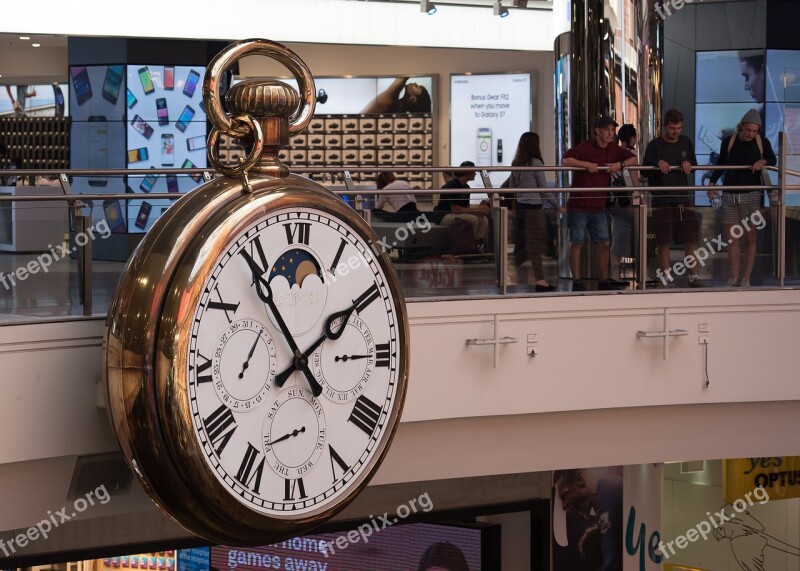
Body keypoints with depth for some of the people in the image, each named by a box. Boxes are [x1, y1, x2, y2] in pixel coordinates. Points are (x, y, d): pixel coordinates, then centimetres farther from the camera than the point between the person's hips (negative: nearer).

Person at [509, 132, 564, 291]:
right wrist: (557, 206, -1)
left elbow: (511, 187, 15)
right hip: (534, 208, -6)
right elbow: (544, 189, -9)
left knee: (527, 243, 14)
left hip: (520, 206, 7)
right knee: (536, 244, -5)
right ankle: (540, 280, -6)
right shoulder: (536, 163, -11)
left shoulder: (516, 164, 7)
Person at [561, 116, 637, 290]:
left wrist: (620, 164, -5)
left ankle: (604, 279, 16)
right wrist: (587, 164, -25)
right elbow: (565, 161, -23)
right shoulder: (585, 147, -12)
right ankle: (576, 281, 6)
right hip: (578, 205, -6)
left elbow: (634, 159, 14)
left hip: (599, 206, 6)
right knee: (577, 243, 0)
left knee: (603, 243, 6)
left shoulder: (614, 149, 7)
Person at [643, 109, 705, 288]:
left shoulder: (686, 142, 11)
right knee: (664, 240, -2)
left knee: (691, 238, 1)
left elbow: (694, 164, 19)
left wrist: (688, 163, -3)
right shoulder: (655, 145, -2)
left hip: (683, 198, 4)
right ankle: (665, 276, 8)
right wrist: (657, 163, -21)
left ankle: (693, 276, 7)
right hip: (662, 200, -4)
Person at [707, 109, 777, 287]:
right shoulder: (728, 142, 4)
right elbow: (721, 164, 15)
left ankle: (746, 279, 3)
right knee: (732, 238, -1)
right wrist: (712, 182, 2)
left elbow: (773, 160, 16)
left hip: (752, 194, -1)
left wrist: (763, 161, -6)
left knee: (750, 238, 0)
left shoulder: (762, 142, 2)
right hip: (730, 195, 1)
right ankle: (734, 278, 3)